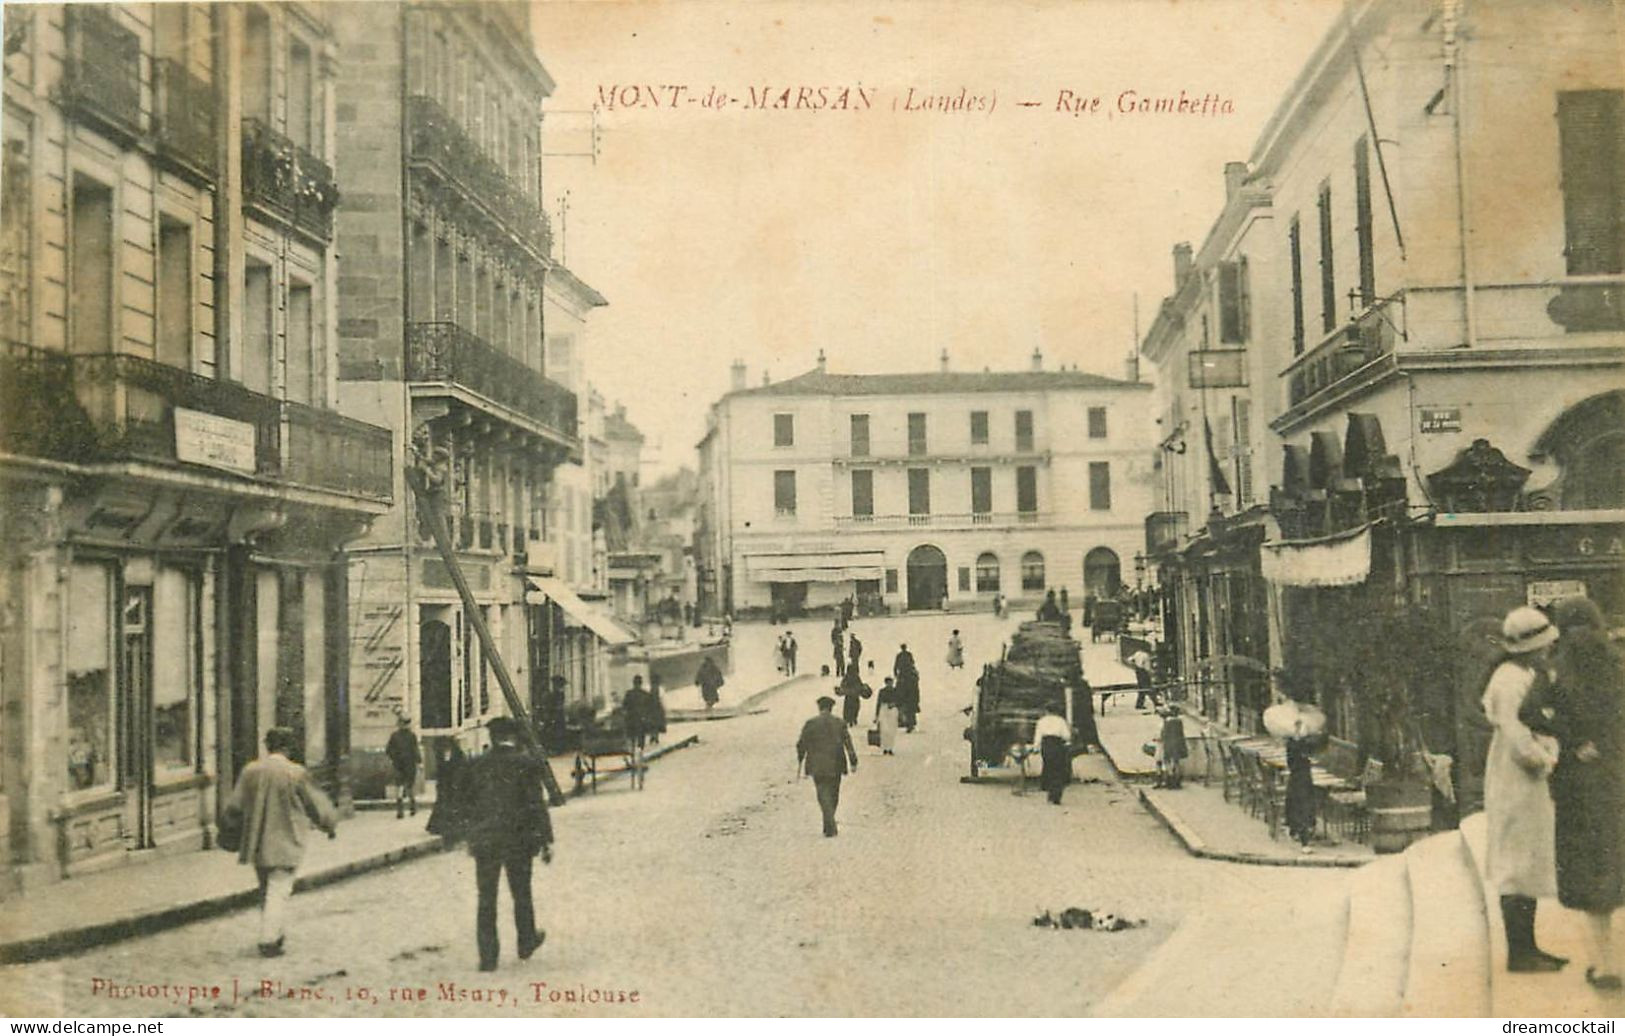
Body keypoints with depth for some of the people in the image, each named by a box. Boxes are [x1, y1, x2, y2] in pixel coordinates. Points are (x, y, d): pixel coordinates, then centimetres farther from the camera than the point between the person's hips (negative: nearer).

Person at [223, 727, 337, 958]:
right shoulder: (296, 773, -12)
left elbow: (234, 807, 7)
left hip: (257, 843, 5)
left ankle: (274, 935, 28)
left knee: (266, 890, 18)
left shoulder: (250, 771, 0)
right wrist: (331, 826, 16)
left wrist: (236, 827, 28)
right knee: (279, 891, -2)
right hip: (285, 844, -5)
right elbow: (317, 805, -2)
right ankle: (268, 941, -6)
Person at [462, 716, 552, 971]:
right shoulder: (525, 764, -8)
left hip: (484, 841, 1)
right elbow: (536, 805, -10)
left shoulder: (477, 765, -1)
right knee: (521, 894, 17)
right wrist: (546, 840, -6)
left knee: (486, 900, 5)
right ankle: (526, 943, 32)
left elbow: (467, 804, 5)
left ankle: (488, 956, 3)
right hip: (518, 840, -1)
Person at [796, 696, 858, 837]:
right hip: (835, 766, 2)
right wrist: (853, 762, 0)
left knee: (824, 795, -2)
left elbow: (801, 744, 2)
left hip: (817, 767, -2)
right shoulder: (840, 723, 0)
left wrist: (800, 762, 16)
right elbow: (848, 743, -3)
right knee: (833, 796, 15)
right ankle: (829, 826, 22)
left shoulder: (810, 723, -3)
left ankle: (830, 827, -16)